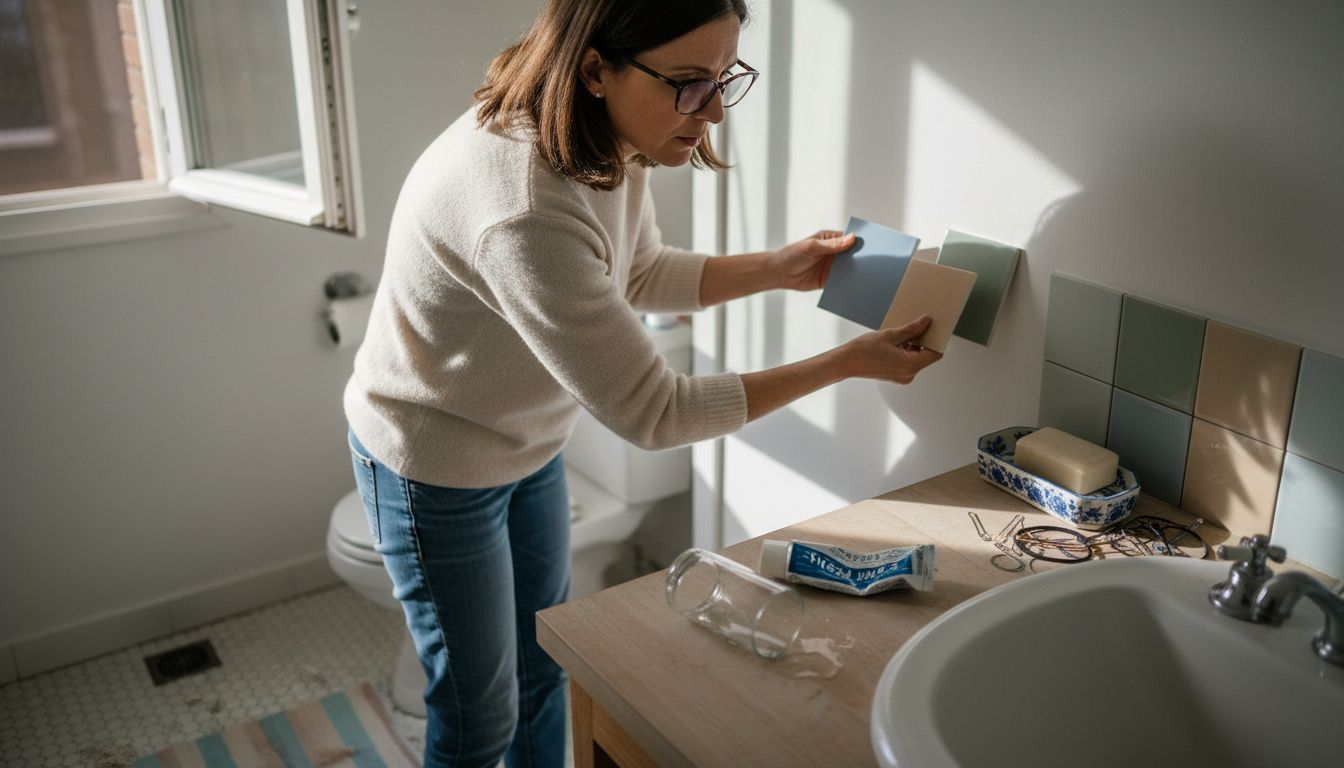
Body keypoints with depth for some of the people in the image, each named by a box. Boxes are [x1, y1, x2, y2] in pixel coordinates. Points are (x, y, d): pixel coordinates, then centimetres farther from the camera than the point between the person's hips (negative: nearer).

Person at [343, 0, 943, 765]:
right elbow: (652, 412, -31)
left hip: (529, 441, 8)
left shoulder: (608, 141, -12)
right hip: (438, 466, -8)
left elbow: (642, 274, 7)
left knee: (544, 666, 23)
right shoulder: (526, 213, -40)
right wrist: (845, 363, -26)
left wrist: (780, 268, -5)